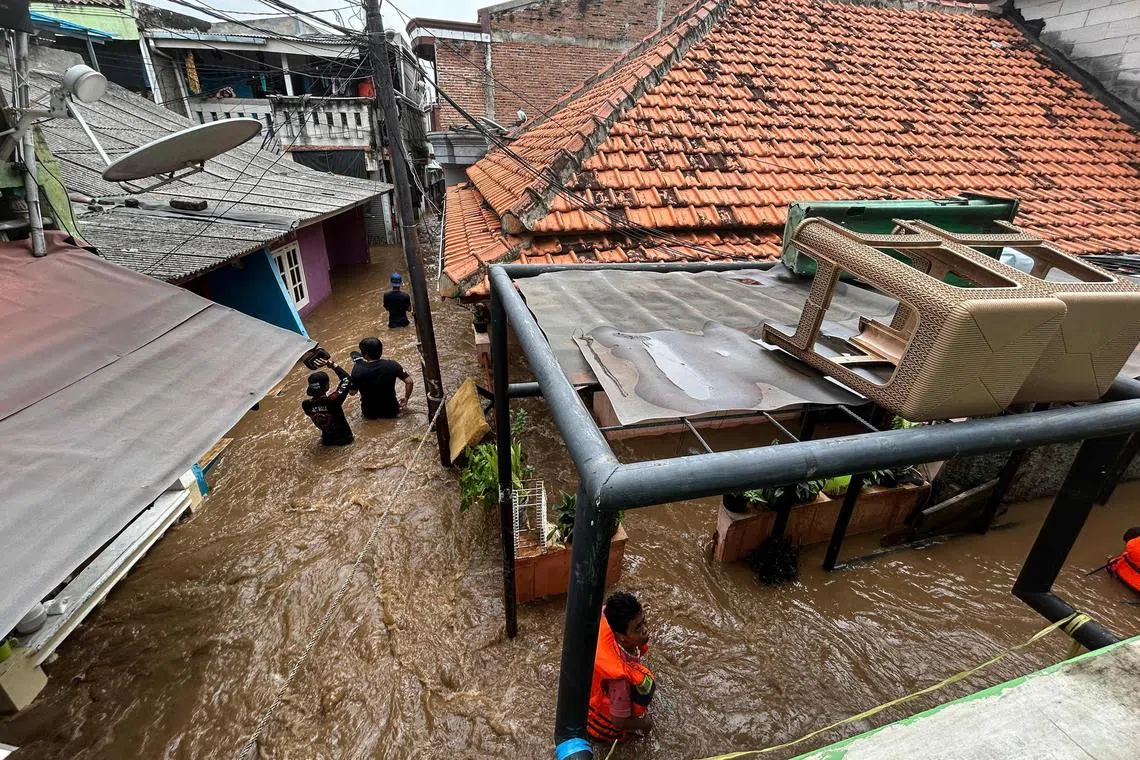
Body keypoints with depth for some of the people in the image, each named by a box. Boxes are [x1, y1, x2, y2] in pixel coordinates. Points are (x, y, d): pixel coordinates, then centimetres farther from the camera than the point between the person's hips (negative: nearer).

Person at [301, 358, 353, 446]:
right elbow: (347, 379, -24)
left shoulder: (305, 405, -18)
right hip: (344, 437, -5)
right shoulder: (332, 401, -33)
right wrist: (333, 365, -19)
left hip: (327, 439, 5)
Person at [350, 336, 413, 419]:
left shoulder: (357, 369, -21)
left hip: (369, 413, -2)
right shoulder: (391, 365, -19)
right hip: (391, 411, 2)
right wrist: (406, 399, 0)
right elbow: (410, 382, -17)